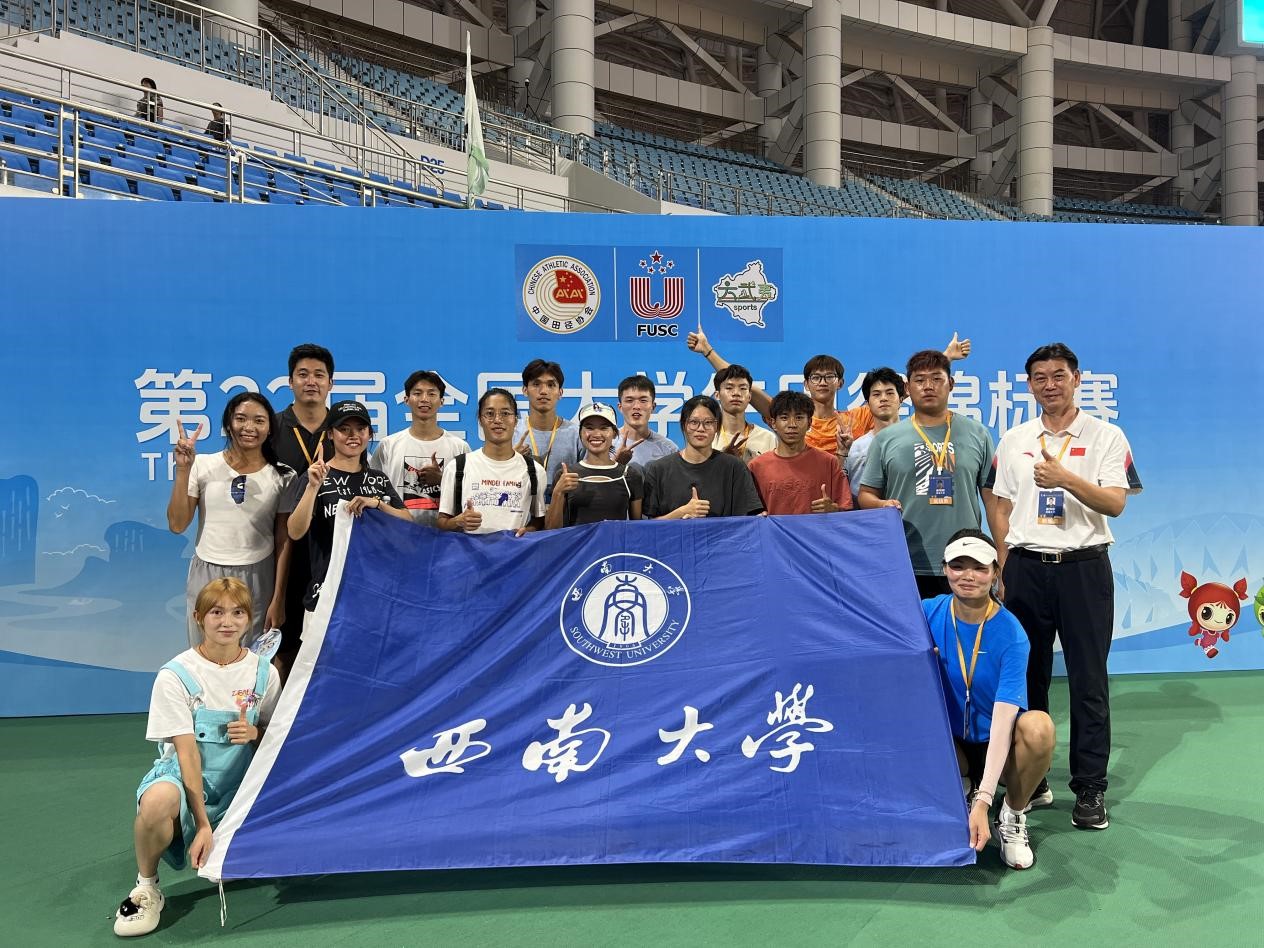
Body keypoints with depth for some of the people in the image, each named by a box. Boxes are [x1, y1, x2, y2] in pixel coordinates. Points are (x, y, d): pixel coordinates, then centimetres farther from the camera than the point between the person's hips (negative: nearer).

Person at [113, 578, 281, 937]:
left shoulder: (264, 673, 0)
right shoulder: (176, 675, -10)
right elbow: (186, 751, -15)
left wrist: (254, 733, -13)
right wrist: (202, 824, -20)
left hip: (240, 784, 3)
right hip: (185, 776, -3)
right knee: (158, 800, -39)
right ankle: (146, 888, -10)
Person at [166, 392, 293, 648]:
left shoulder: (282, 476, -1)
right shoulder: (203, 465, -2)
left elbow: (283, 541, 0)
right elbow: (177, 525, -3)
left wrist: (278, 599, -2)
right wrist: (183, 469, -12)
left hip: (256, 578, 0)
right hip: (207, 575, 1)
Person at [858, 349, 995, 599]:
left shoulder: (978, 435, 9)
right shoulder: (886, 438, 7)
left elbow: (994, 499, 7)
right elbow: (866, 494, 11)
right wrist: (882, 505, -13)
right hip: (905, 567, 0)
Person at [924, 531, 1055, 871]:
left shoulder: (1011, 635, -20)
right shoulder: (927, 613, -10)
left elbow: (1002, 719, -27)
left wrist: (983, 802, -35)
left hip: (998, 742, -2)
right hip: (952, 743, 2)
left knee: (1037, 726, -35)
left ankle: (1013, 816, -5)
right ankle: (962, 789, 4)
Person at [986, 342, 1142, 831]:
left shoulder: (1106, 436, 2)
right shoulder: (1014, 440, 10)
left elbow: (1115, 502, -9)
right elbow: (1001, 509, 10)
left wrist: (1066, 478, -25)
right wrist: (1003, 572, 3)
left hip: (1084, 567, -2)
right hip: (1026, 567, 3)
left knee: (1088, 681, 1)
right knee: (1027, 676, 7)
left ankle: (1090, 789, 10)